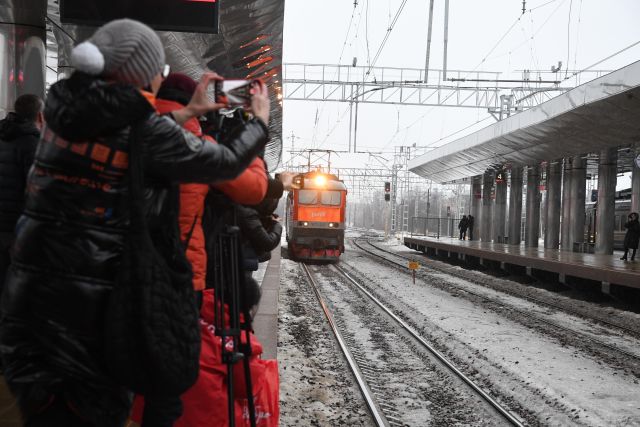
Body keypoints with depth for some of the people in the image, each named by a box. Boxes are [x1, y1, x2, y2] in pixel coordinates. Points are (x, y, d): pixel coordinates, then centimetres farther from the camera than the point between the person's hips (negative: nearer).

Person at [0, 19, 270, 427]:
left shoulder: (66, 108, 6)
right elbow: (225, 163, -2)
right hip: (91, 294, -5)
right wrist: (261, 119, 15)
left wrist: (189, 112, 24)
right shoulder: (143, 128, -11)